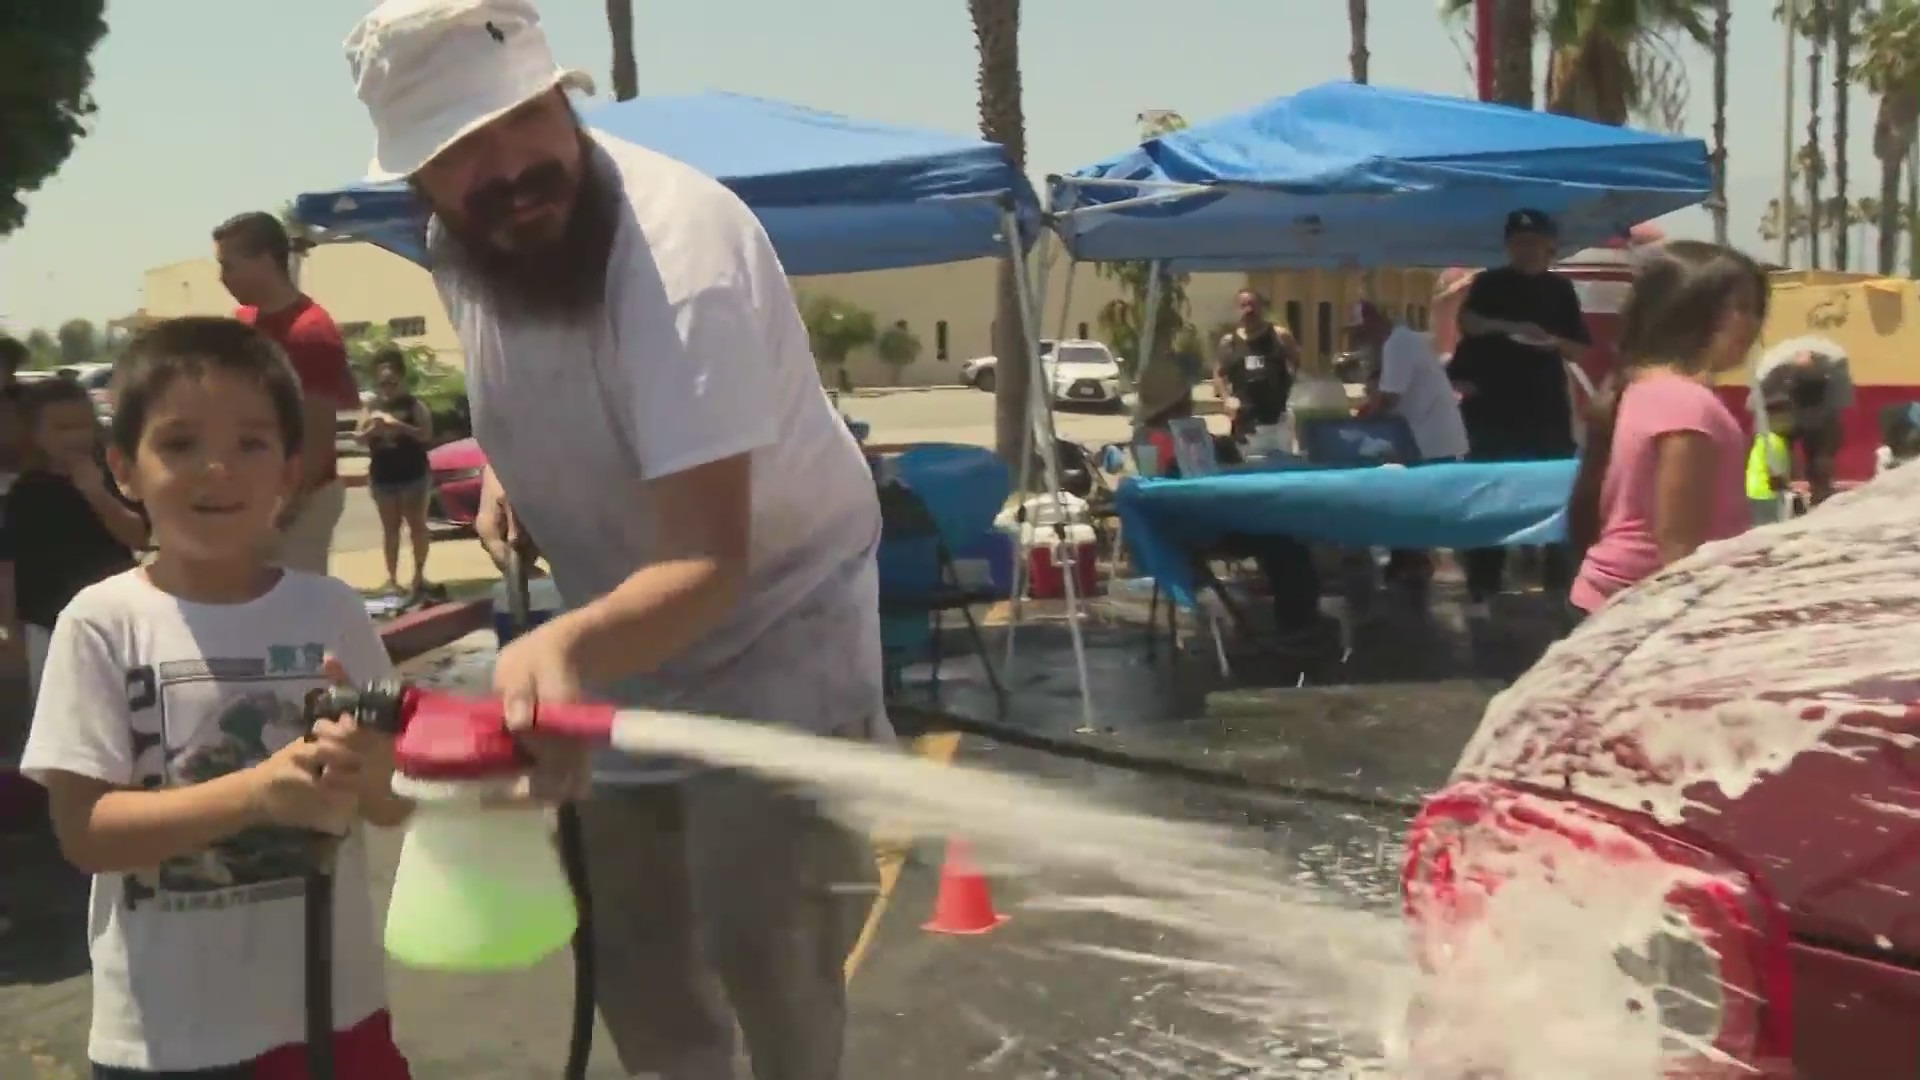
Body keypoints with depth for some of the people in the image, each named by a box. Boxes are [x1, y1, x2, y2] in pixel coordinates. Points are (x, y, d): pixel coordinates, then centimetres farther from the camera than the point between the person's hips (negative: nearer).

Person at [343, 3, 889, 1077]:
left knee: (769, 960, -10)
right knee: (640, 982, 16)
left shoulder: (681, 249, -33)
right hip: (622, 650, 7)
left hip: (774, 638, -7)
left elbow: (711, 562, -40)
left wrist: (566, 642, -58)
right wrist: (504, 466, 0)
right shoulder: (457, 248, -8)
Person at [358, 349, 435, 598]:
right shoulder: (371, 408, 3)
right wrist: (372, 429, -22)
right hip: (382, 477, 3)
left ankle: (419, 574, 10)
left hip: (413, 474, -3)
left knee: (417, 524, 1)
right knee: (390, 528, 7)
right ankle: (392, 577, 11)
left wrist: (401, 427, -31)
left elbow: (427, 434, -17)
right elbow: (359, 438, 0)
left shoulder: (414, 405, -6)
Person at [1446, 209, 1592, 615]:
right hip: (1495, 406, -2)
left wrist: (1554, 342, -11)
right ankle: (1481, 590, 0)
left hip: (1547, 406, 3)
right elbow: (1467, 322, -16)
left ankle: (1560, 584, 12)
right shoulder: (1490, 283, 3)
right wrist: (1510, 326, -30)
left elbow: (1580, 349, 10)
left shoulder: (1560, 288, 10)